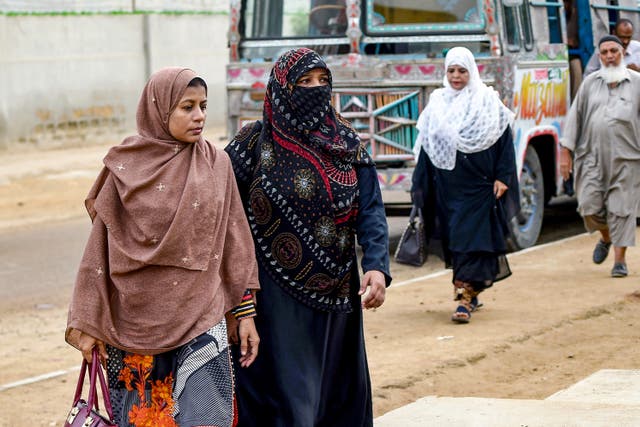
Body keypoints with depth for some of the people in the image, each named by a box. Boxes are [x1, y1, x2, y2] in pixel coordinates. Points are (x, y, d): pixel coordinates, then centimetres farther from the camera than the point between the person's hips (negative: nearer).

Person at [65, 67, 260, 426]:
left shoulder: (216, 164, 2)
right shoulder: (125, 168, -2)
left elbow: (235, 241, 7)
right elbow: (100, 248, 2)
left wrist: (246, 312, 5)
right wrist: (89, 323, 2)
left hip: (199, 319, 0)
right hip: (136, 320, 0)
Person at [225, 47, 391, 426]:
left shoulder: (348, 144, 5)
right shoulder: (257, 141, -4)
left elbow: (371, 210, -3)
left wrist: (377, 266, -20)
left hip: (338, 295, 4)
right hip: (280, 297, -4)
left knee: (340, 394, 12)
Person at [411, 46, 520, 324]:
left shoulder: (488, 102, 0)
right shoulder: (436, 105, 9)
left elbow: (504, 142, -2)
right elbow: (425, 148, 11)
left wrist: (502, 177, -10)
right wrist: (421, 187, 8)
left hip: (478, 184, -4)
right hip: (447, 186, 4)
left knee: (472, 240, -9)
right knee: (454, 240, 8)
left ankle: (465, 299, -13)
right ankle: (471, 291, 23)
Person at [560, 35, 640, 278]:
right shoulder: (590, 83, 10)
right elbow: (575, 116, 10)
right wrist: (566, 152, 5)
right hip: (593, 155, 2)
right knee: (589, 205, -4)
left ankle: (620, 260, 3)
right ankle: (605, 238, 26)